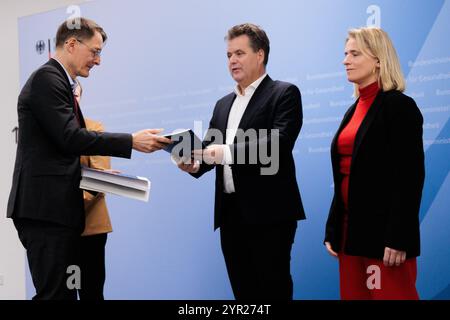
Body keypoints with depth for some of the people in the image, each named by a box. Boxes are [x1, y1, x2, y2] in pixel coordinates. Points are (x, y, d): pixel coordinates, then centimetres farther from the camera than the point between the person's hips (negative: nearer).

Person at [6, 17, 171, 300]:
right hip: (46, 208, -10)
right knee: (55, 293, -10)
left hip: (57, 208, 10)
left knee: (64, 291, 10)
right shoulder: (47, 78, -10)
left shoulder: (57, 81, 21)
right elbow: (70, 137, -21)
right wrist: (132, 141, -19)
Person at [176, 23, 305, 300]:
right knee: (243, 291, 11)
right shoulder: (224, 104, 20)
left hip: (268, 212, -7)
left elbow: (279, 142, -17)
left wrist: (227, 152, -25)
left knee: (273, 290, -4)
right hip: (231, 212, 7)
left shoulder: (284, 93, -3)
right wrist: (195, 163, -8)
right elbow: (210, 147, 15)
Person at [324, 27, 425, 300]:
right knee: (352, 295, 10)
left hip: (383, 231, -8)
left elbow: (409, 177, -15)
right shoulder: (355, 109, 15)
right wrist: (332, 230, 12)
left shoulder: (400, 106, -8)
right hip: (352, 229, 8)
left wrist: (398, 239, -20)